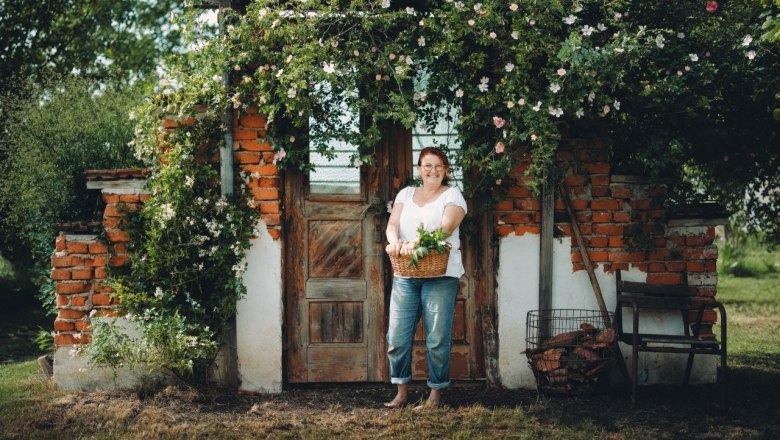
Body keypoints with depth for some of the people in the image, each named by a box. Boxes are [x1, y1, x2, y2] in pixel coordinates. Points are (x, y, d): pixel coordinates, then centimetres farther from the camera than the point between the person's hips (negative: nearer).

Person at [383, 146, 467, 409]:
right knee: (397, 335, 0)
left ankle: (436, 393, 8)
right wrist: (394, 241, -20)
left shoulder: (452, 195, 3)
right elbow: (393, 224, 5)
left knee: (438, 338, -3)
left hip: (441, 274, -4)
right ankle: (402, 391, 12)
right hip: (405, 274, 4)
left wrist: (416, 243, -27)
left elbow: (446, 227, -13)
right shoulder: (406, 194, 16)